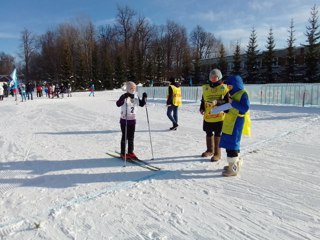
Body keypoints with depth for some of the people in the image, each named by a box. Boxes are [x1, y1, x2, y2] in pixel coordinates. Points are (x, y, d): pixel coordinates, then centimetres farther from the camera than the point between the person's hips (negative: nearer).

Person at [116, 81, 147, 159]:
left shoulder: (136, 97, 6)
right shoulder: (124, 96, -11)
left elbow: (141, 104, 13)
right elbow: (118, 104, -27)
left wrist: (144, 98, -2)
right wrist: (124, 97, -40)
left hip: (132, 120, 5)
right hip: (124, 120, -5)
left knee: (131, 137, 12)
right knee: (125, 137, 2)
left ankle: (130, 152, 23)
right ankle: (123, 153, 13)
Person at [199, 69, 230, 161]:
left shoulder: (224, 88, -6)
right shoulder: (205, 87, 8)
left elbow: (226, 101, -15)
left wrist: (217, 102, -30)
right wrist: (202, 109, 1)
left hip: (219, 116, -5)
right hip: (207, 116, 5)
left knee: (217, 135, 4)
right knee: (208, 134, 17)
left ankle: (217, 154, 17)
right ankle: (210, 150, 36)